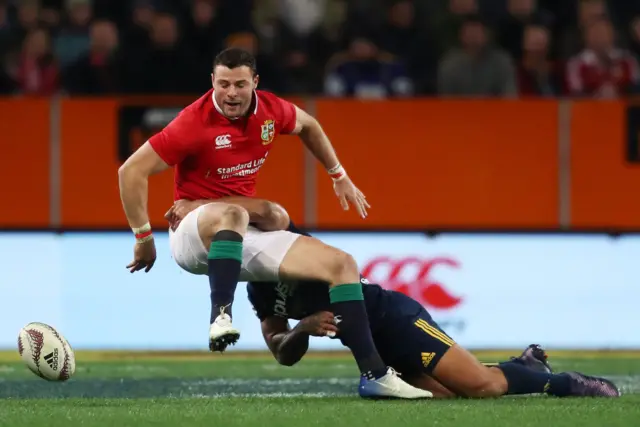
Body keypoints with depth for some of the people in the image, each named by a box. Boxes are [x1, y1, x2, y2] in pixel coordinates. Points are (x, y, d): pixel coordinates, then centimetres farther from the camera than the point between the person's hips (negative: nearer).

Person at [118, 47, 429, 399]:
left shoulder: (271, 110, -1)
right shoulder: (195, 122, -19)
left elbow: (308, 126, 24)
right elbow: (131, 171, -17)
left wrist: (339, 177, 28)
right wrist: (143, 238, -13)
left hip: (246, 238, 6)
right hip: (195, 232, -6)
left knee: (341, 264, -2)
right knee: (231, 214, -43)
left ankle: (375, 374, -3)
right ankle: (220, 317, -44)